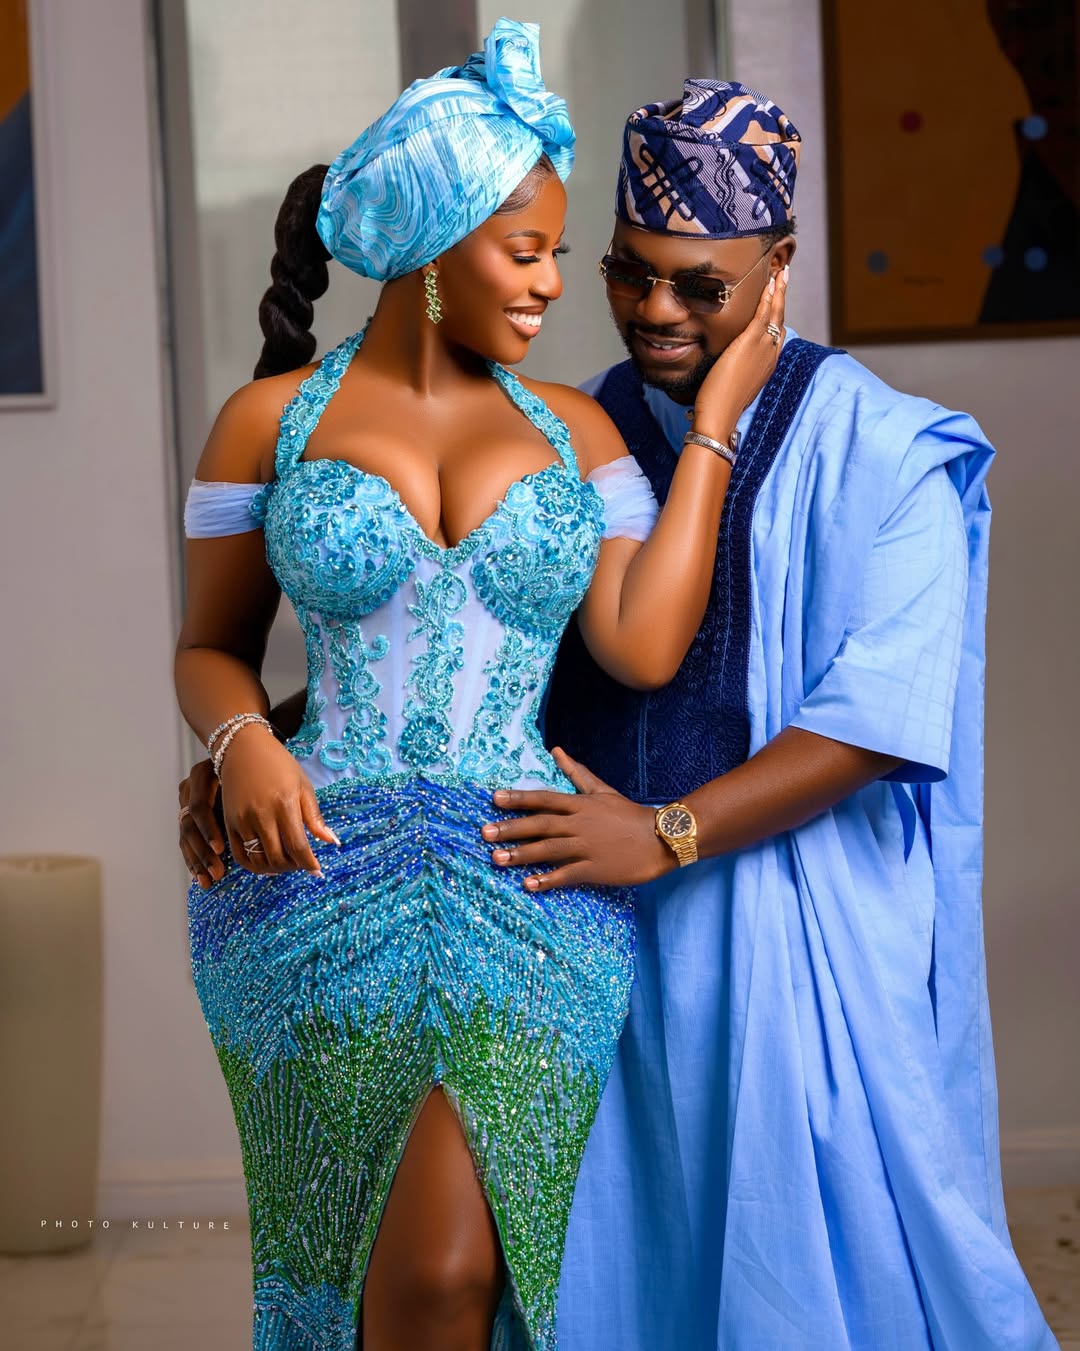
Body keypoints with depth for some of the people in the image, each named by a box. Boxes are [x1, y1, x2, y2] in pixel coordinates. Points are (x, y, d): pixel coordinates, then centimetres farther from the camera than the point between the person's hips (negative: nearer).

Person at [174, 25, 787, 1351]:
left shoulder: (574, 429, 8)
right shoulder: (268, 419, 3)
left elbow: (643, 648, -5)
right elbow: (210, 651, 9)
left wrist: (714, 418, 0)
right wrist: (243, 749, -14)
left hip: (527, 905, 1)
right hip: (321, 886, 0)